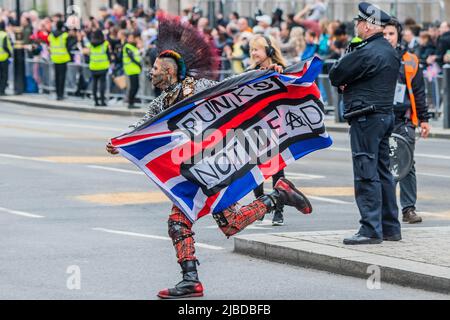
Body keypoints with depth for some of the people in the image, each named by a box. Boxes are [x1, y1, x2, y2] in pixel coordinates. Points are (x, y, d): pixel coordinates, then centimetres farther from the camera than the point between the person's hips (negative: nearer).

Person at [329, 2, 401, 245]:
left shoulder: (366, 53, -18)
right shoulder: (389, 51, 13)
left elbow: (335, 75, -10)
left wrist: (340, 82, 10)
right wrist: (347, 84, 3)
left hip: (366, 118, -10)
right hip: (386, 114, 10)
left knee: (366, 174, -8)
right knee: (382, 172, 14)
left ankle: (371, 230, -9)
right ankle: (390, 227, 18)